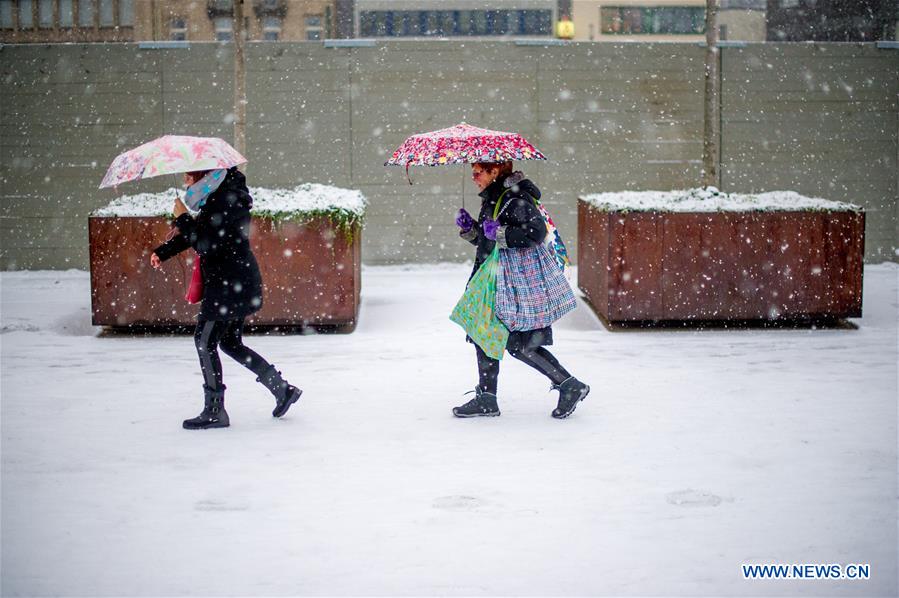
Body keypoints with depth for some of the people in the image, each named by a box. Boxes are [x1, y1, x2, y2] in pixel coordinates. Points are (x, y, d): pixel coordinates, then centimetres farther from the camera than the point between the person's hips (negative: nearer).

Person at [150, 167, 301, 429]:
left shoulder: (225, 199, -18)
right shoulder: (218, 196, 14)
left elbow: (206, 243, -24)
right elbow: (198, 231, 22)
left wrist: (182, 218, -14)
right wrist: (162, 251, 15)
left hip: (229, 285, -10)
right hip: (236, 282, 10)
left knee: (205, 341, -4)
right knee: (231, 343, 16)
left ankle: (214, 412, 2)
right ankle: (283, 389, 19)